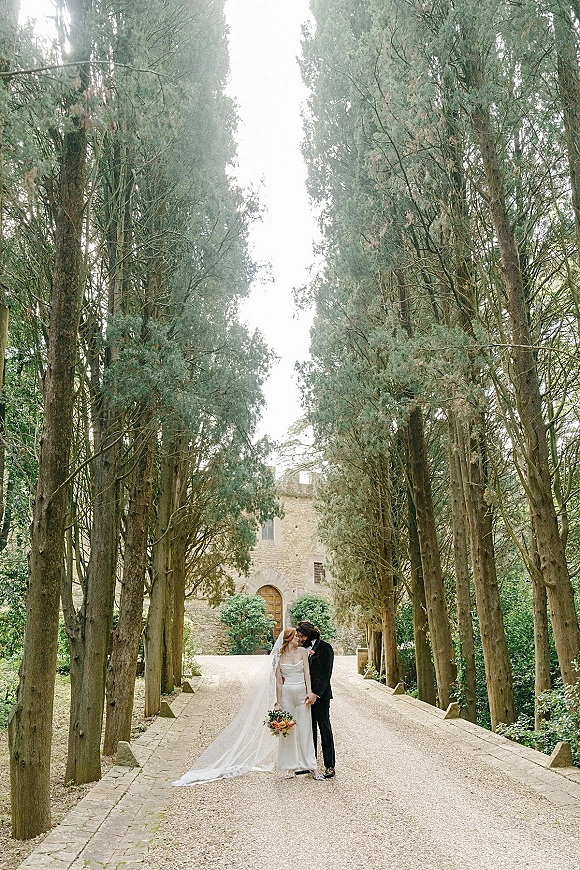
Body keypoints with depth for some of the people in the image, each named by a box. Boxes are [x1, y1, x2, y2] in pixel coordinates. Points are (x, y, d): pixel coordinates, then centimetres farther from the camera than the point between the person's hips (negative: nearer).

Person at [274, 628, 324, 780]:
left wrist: (309, 691, -15)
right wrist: (278, 702, -1)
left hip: (302, 692, 0)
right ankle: (291, 767, 14)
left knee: (305, 730, 1)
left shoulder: (302, 651, 4)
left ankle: (312, 766, 6)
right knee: (287, 730, 4)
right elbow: (279, 681, 2)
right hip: (287, 693, 0)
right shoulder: (281, 657, 2)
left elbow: (307, 672, -2)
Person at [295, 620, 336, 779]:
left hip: (320, 696, -6)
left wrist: (315, 693, -20)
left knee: (325, 730, 1)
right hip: (306, 695, 6)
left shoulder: (325, 648, -9)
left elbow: (326, 674, -14)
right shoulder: (303, 649, 9)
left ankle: (329, 766, 9)